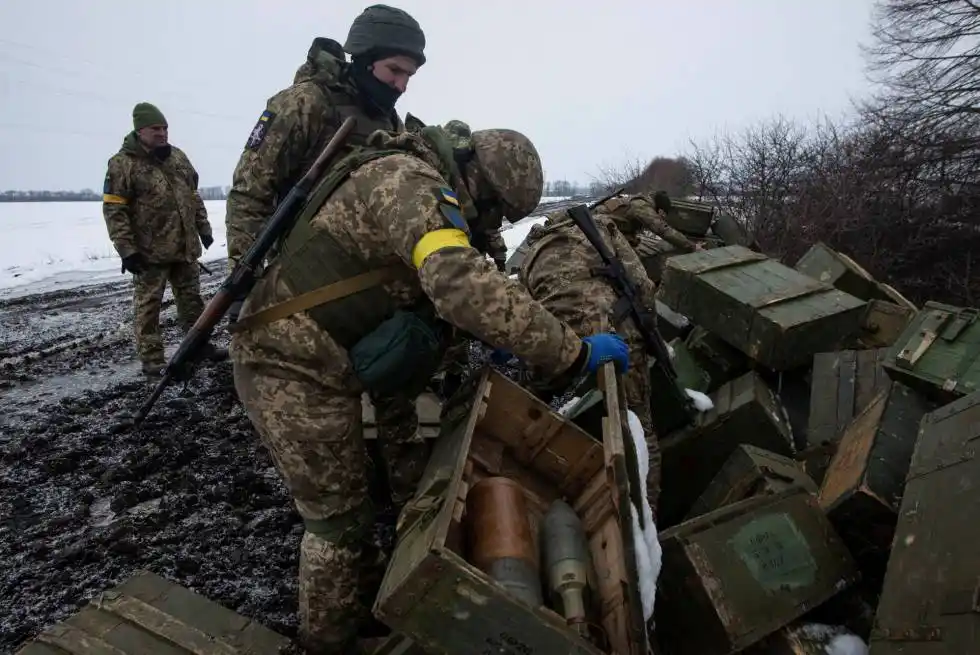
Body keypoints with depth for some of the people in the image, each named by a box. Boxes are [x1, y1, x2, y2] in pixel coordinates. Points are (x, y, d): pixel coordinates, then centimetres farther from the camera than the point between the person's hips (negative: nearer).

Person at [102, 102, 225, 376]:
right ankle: (152, 360, 6)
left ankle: (200, 344, 27)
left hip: (185, 246, 6)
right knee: (148, 305, 1)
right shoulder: (123, 163, -10)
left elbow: (194, 195, 19)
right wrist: (126, 249, -17)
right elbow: (113, 210, -13)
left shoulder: (178, 156, 10)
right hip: (149, 251, -6)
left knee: (191, 298, 15)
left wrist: (203, 228, 16)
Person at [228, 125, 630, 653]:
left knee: (345, 505, 23)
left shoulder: (417, 186, 15)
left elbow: (433, 287, 24)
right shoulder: (412, 182, -19)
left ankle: (361, 605, 42)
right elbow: (463, 286, -35)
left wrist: (483, 337, 17)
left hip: (294, 356, 10)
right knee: (338, 518, 5)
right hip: (293, 369, -10)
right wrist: (573, 353, -29)